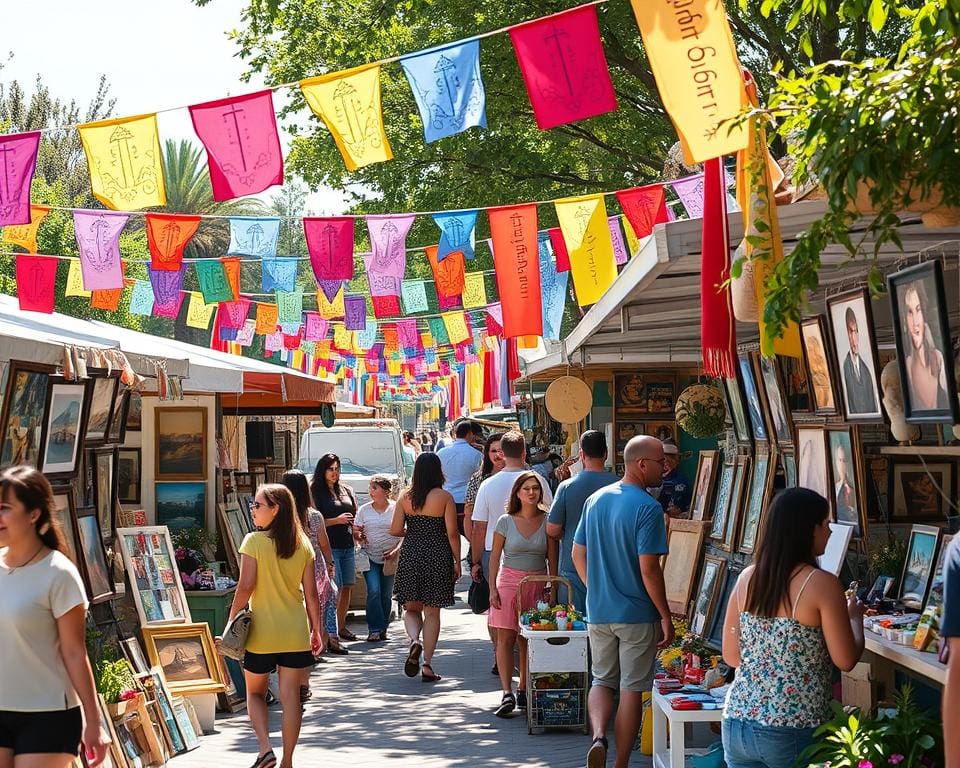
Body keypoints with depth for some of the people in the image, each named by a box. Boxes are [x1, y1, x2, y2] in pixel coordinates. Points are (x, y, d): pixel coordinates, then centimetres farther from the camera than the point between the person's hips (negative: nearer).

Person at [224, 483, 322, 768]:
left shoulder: (254, 541, -10)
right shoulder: (303, 544, 1)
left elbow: (245, 587, -14)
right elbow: (311, 593, 2)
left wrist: (231, 621, -3)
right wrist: (316, 630, 10)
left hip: (262, 632, -3)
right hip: (296, 633, 3)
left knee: (254, 692, 15)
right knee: (291, 695, 7)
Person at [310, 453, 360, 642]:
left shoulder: (347, 491, 15)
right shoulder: (315, 492, -3)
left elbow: (355, 515, 24)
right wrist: (336, 520, -17)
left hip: (348, 545, 6)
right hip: (329, 546, -6)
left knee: (347, 586, 8)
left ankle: (341, 627, 19)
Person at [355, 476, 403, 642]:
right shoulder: (364, 510, 4)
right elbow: (355, 530, 9)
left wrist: (396, 550, -12)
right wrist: (359, 537, -14)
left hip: (390, 559, 0)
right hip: (370, 557, 0)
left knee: (386, 594, 6)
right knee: (374, 591, -13)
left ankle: (383, 629, 17)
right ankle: (375, 630, -10)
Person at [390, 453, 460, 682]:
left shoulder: (405, 497, 1)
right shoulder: (444, 497, -7)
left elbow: (395, 530, 1)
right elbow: (452, 533, -8)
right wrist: (457, 562, 1)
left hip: (410, 554, 2)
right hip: (437, 556, -2)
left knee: (411, 608, 15)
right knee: (432, 612, 6)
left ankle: (414, 641, -16)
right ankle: (427, 665, 5)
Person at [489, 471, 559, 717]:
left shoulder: (547, 521, 2)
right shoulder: (506, 522, 1)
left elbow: (552, 559, 5)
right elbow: (495, 557, 3)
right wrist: (492, 588, -3)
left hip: (537, 584, 1)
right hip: (509, 581, -1)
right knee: (506, 638, -7)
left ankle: (524, 690, 13)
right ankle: (507, 694, -10)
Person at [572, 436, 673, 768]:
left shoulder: (595, 500, 5)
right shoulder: (648, 508, -17)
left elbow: (578, 554, 11)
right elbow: (649, 570, -19)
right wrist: (665, 616, -10)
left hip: (598, 612, 5)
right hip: (637, 615, -5)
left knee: (602, 680, 18)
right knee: (632, 689, 6)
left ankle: (598, 736, -6)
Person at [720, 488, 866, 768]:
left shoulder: (747, 577, 4)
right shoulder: (822, 584, -11)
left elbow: (731, 656, 8)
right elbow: (846, 660, -7)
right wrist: (855, 617, 10)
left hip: (737, 724, 5)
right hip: (793, 733, -5)